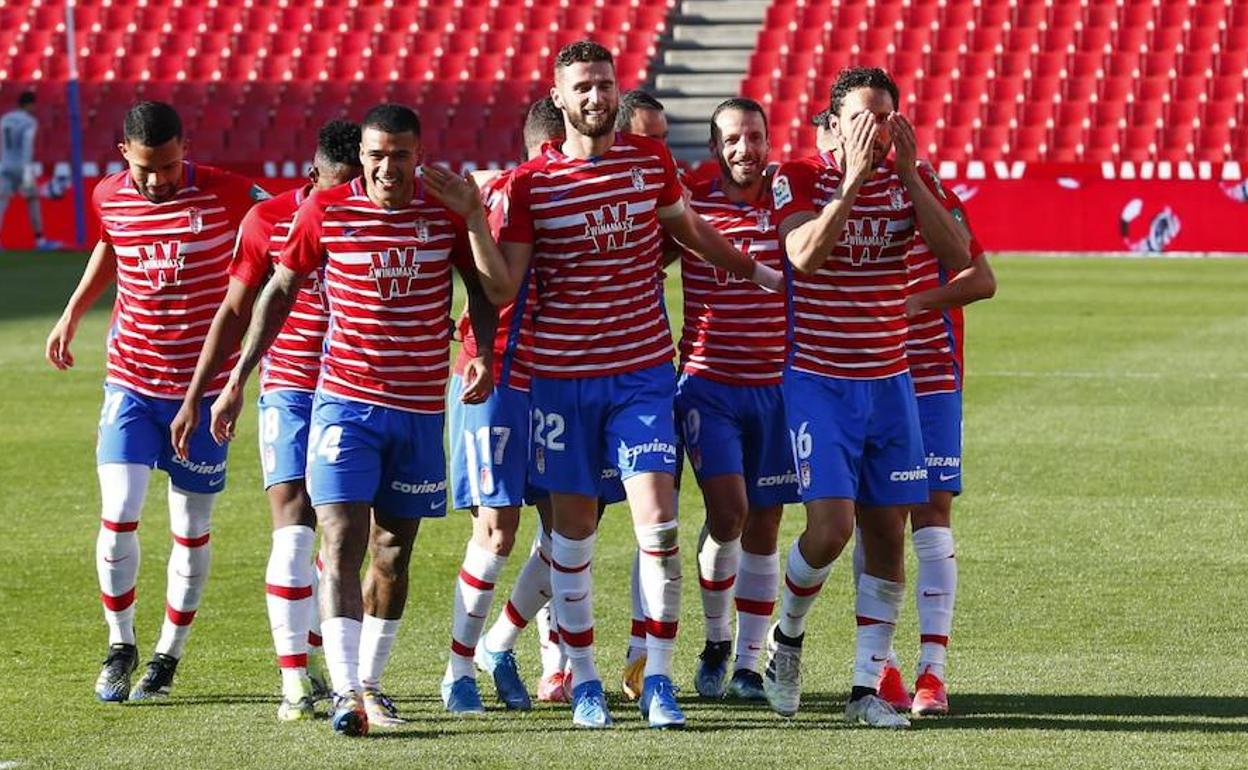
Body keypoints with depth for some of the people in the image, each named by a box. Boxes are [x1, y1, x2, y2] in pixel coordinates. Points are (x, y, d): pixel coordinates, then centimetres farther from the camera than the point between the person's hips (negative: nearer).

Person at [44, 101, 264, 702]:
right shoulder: (108, 198, -3)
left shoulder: (226, 195, -14)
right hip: (131, 382, 2)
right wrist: (73, 312, 17)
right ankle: (120, 645, 10)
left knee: (191, 531, 5)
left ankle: (168, 656, 21)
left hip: (203, 389, -2)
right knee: (117, 518, -10)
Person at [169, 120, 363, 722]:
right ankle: (294, 681, -11)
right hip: (291, 391, -2)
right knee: (294, 530, -12)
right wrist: (194, 397, 4)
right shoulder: (269, 220, -3)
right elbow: (234, 314, 5)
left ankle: (308, 654, 24)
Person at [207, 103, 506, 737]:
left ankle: (368, 678, 26)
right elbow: (279, 292, 7)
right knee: (341, 545, -14)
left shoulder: (448, 208, -2)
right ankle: (346, 693, -21)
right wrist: (237, 382, 6)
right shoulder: (325, 211, -5)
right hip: (344, 400, -2)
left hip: (421, 408, 2)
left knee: (397, 549, 10)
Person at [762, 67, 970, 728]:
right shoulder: (800, 177, -6)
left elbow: (957, 256, -11)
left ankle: (866, 689, 9)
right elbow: (805, 256, -23)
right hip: (818, 381, -4)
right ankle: (787, 637, 13)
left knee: (887, 534, 2)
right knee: (830, 527, -15)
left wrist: (908, 174, -16)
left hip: (888, 382, 4)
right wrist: (853, 178, -25)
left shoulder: (906, 180, 5)